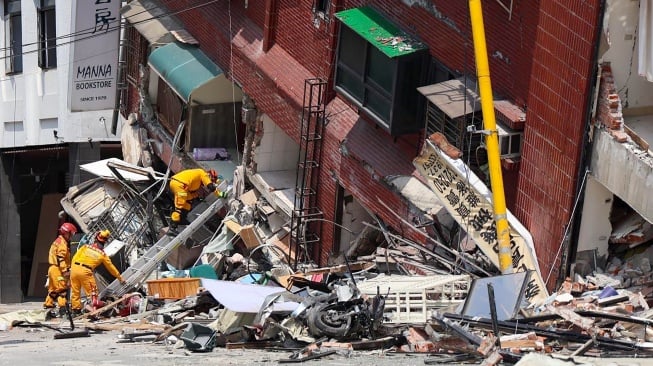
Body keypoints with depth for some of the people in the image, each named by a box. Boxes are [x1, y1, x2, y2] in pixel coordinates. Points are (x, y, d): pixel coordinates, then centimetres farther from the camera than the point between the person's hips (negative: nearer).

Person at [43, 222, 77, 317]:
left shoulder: (57, 241, 23)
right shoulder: (62, 242, -10)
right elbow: (61, 257, -19)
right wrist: (65, 270, -22)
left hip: (52, 269, 10)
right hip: (57, 269, -10)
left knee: (53, 289, 13)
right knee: (62, 287, -12)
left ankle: (48, 306, 15)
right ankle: (62, 305, -18)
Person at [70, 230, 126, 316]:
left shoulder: (86, 246, 8)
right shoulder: (102, 254, 7)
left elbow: (75, 257, 4)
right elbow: (111, 267, 18)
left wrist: (73, 268, 14)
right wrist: (120, 277, 29)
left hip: (74, 267, 3)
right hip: (85, 271, -3)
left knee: (75, 291, 13)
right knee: (92, 291, 7)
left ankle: (76, 309, 19)